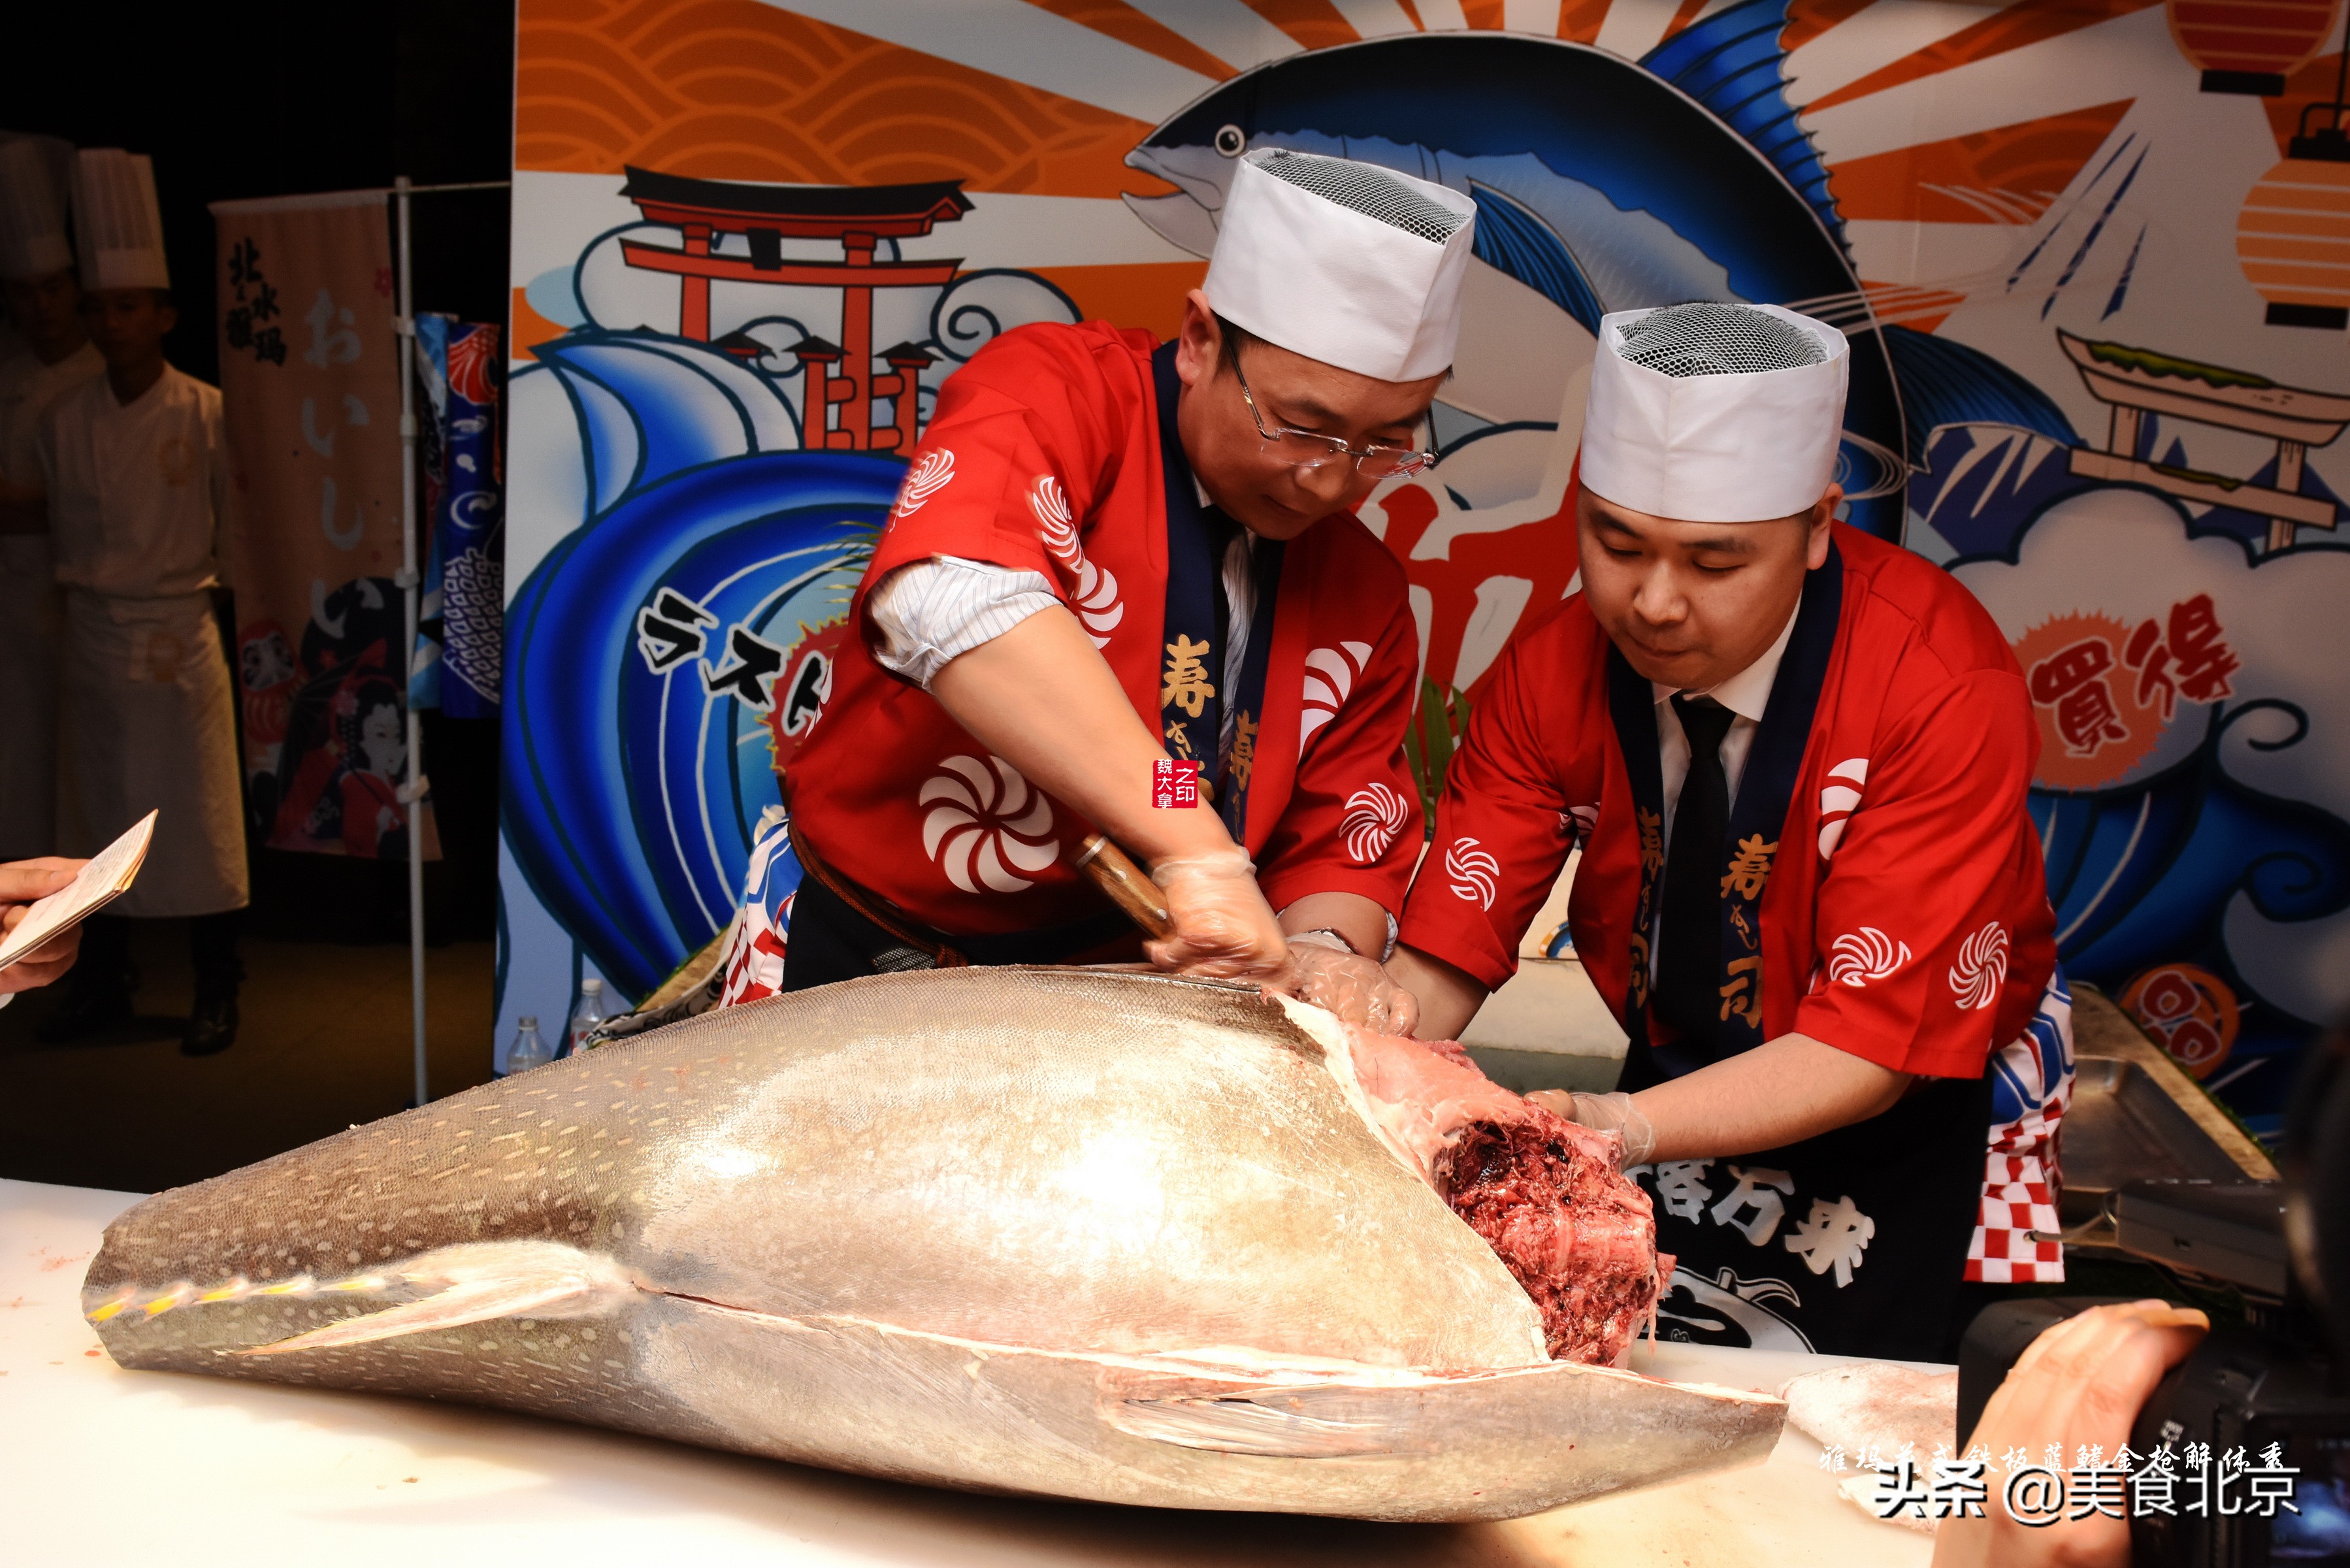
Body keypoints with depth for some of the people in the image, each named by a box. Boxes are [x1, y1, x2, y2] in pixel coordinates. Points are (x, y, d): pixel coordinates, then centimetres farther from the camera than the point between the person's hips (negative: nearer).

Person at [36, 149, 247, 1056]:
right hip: (90, 633, 4)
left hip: (179, 635, -4)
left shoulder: (207, 416, -6)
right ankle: (102, 987, 24)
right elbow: (58, 527, 13)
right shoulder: (66, 420, 5)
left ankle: (216, 996, 11)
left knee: (197, 819, -1)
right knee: (95, 814, 11)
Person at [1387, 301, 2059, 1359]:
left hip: (1912, 1105, -3)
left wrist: (1624, 1128, -42)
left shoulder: (1942, 686, -26)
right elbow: (1441, 961, -17)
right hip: (1689, 1092, 3)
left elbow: (1873, 1044, -28)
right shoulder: (1553, 674, -13)